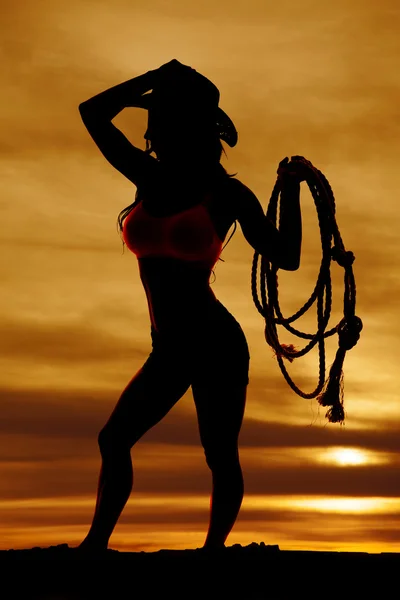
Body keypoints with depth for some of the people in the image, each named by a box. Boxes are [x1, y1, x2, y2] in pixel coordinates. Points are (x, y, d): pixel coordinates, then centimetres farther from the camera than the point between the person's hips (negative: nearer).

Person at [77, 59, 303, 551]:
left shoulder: (226, 193, -5)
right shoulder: (151, 180, 6)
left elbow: (285, 257, -2)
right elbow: (92, 112, 10)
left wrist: (290, 191, -9)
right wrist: (161, 75, 10)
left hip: (216, 345, -6)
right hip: (169, 350, 6)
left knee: (220, 458, 1)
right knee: (114, 440, 9)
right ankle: (96, 542, 20)